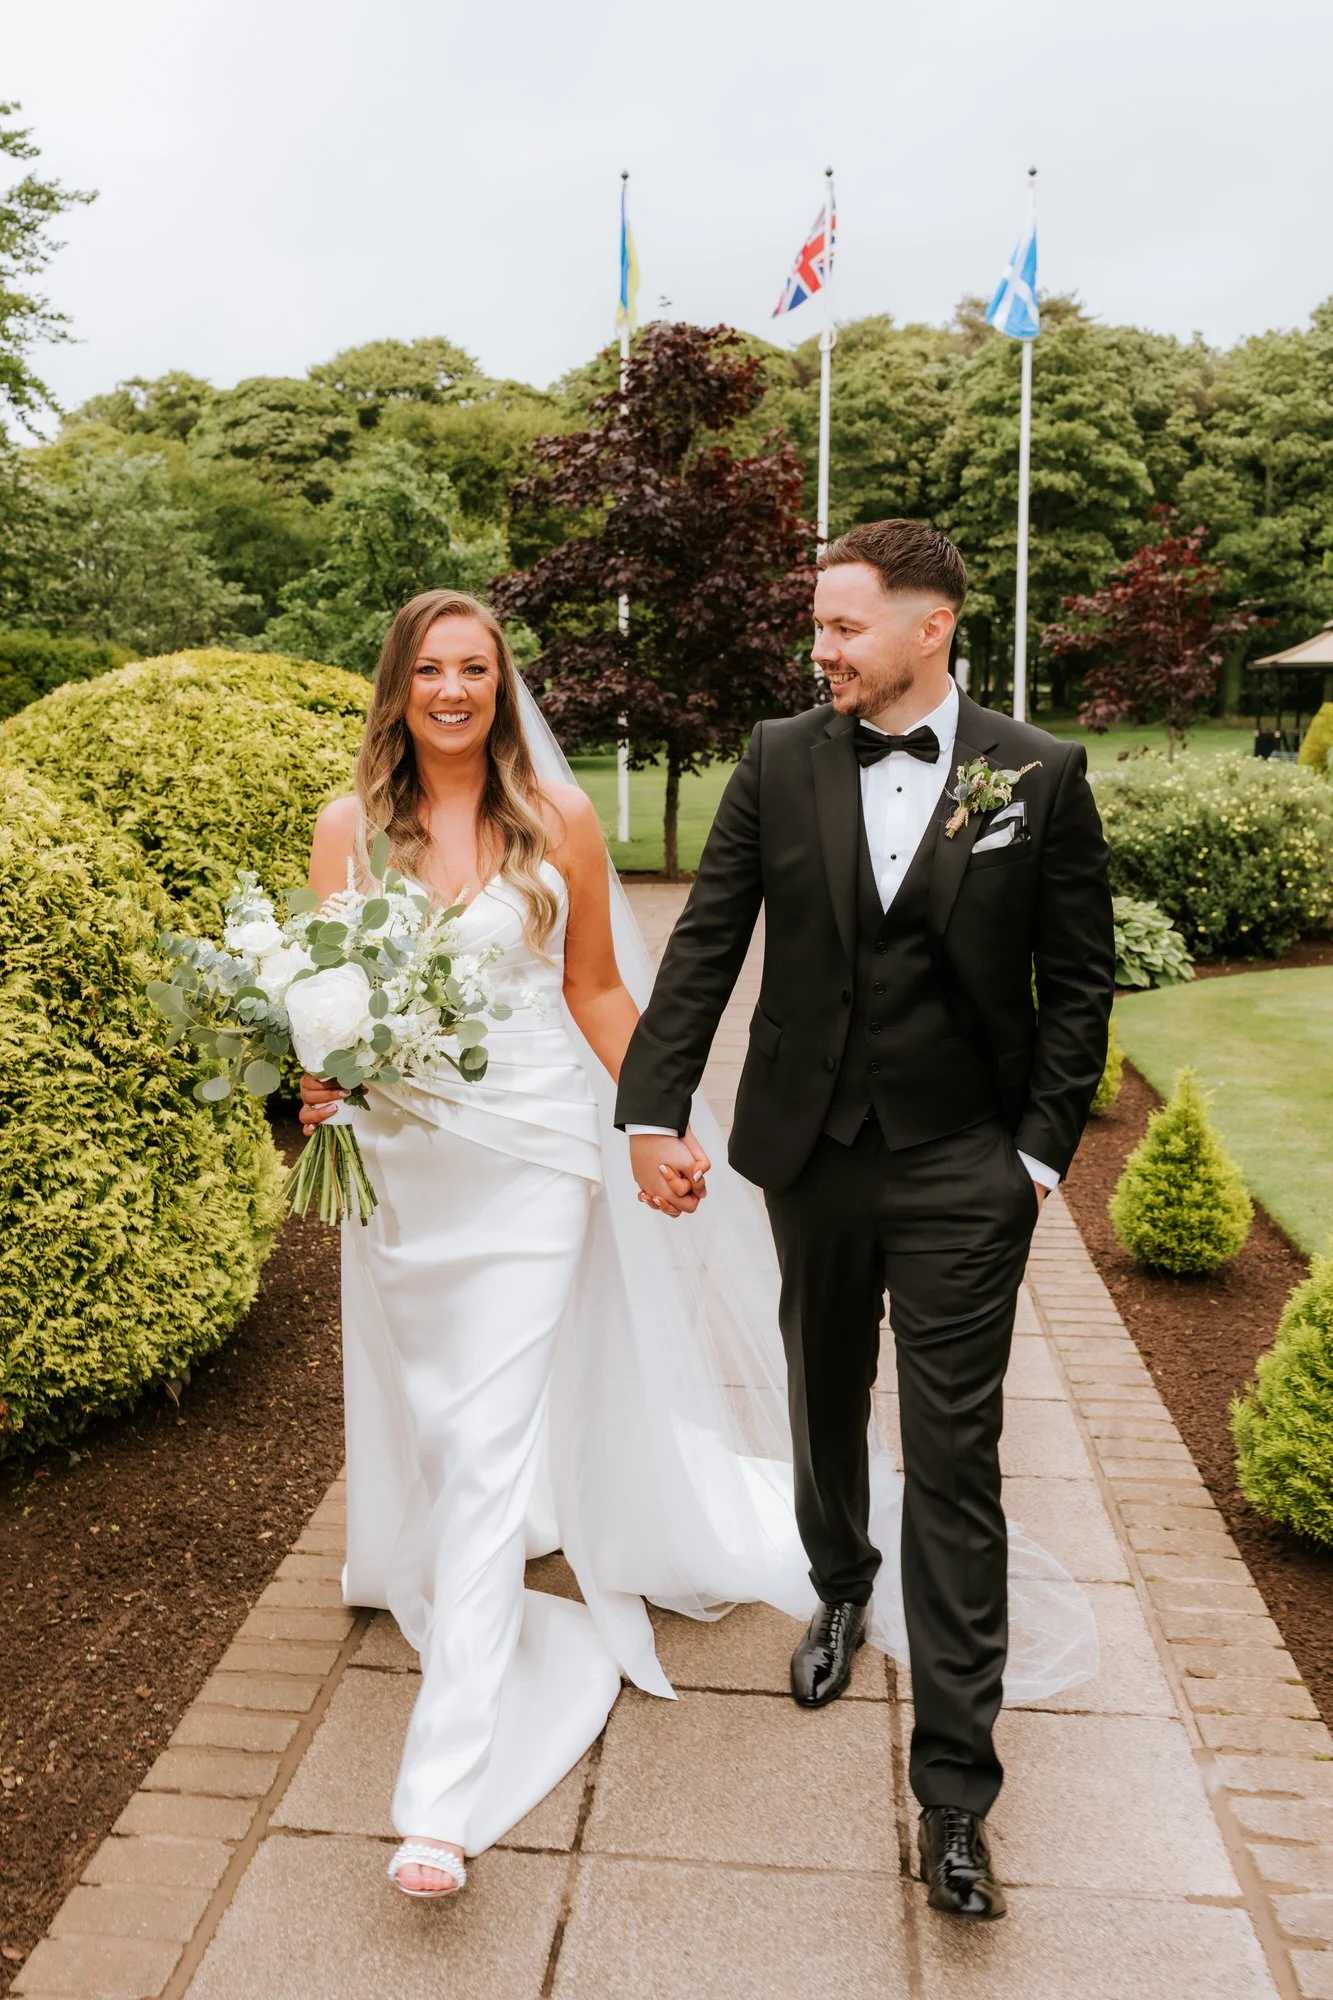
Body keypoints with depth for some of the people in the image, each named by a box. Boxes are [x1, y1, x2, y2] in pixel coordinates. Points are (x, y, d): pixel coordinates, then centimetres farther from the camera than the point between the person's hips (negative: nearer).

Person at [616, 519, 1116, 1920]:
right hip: (812, 1153, 3)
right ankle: (841, 1589, 51)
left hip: (964, 1170, -2)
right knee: (825, 1400, 21)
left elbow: (1078, 978, -1)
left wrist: (1043, 1149, -6)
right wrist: (655, 1108, -11)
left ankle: (954, 1789, 13)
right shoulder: (781, 762, -1)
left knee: (954, 1462, 1)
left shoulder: (1039, 777, -5)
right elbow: (704, 945, -3)